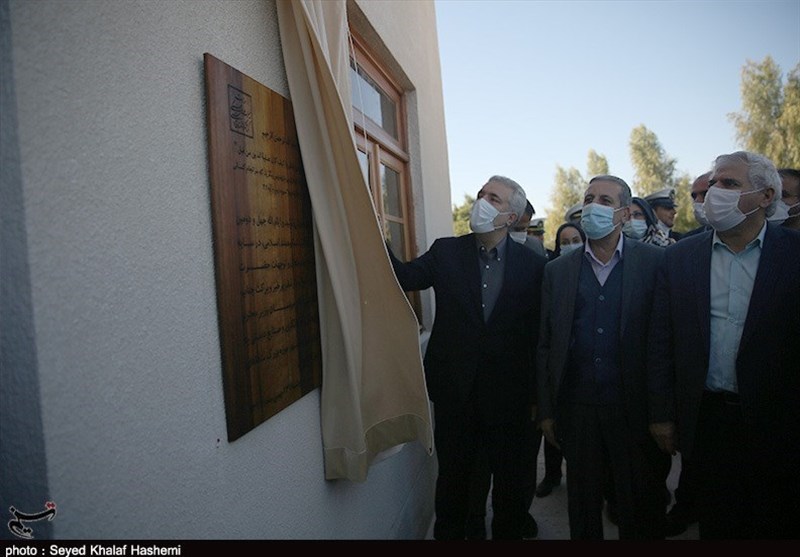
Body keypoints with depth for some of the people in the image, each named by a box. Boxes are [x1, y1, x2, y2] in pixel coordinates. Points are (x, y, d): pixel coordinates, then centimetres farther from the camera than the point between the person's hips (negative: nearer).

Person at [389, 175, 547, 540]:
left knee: (510, 479, 15)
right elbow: (406, 277, -14)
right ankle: (448, 534, 40)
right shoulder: (446, 252, -1)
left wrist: (536, 394, -2)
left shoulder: (532, 264, -5)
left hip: (508, 392, -1)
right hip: (455, 388, 1)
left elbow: (539, 332, -3)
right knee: (453, 475, 17)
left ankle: (508, 533, 39)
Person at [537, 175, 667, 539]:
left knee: (640, 511, 13)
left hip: (635, 410, -2)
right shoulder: (557, 270, 4)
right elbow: (545, 346, 4)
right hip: (577, 409, 2)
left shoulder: (655, 262, -3)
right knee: (582, 508, 16)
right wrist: (546, 411, 2)